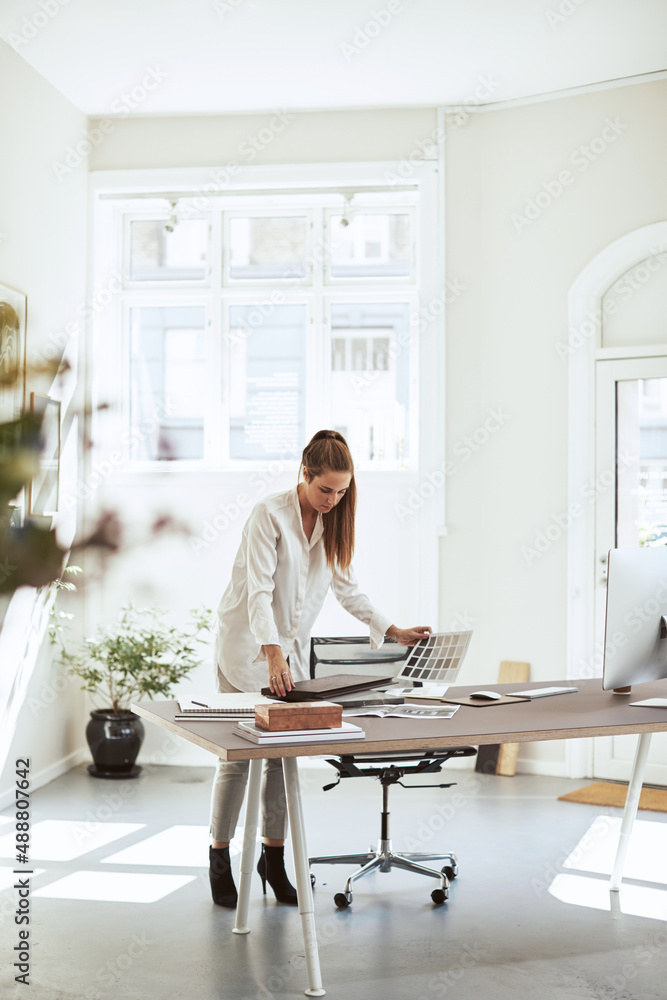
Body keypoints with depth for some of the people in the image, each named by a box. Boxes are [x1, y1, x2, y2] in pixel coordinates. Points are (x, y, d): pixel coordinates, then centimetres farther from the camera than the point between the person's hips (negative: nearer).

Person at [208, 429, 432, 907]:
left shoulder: (332, 523, 3)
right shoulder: (270, 515, -17)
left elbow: (346, 585, 11)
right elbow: (259, 591, -24)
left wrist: (392, 630, 3)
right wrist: (273, 654, -35)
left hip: (293, 649, 6)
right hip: (248, 646, -5)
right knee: (238, 754, -1)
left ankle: (274, 855, 16)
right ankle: (220, 858, 13)